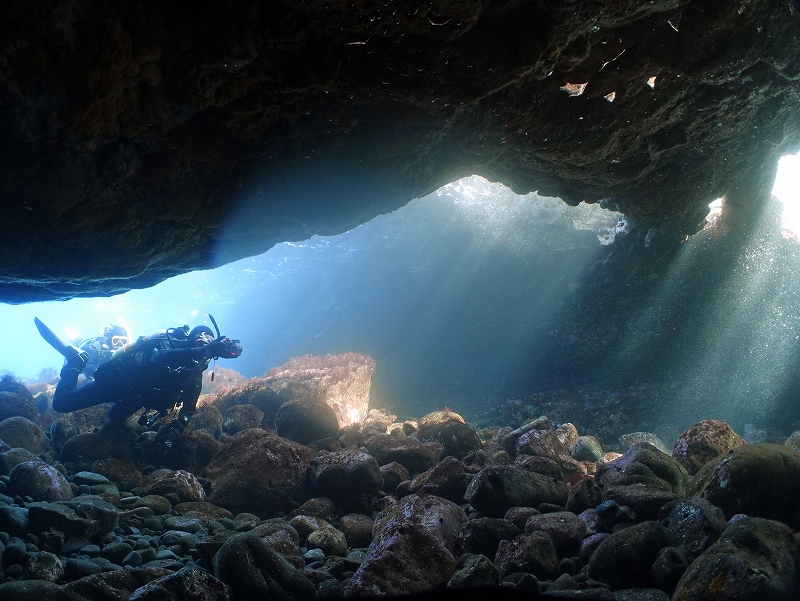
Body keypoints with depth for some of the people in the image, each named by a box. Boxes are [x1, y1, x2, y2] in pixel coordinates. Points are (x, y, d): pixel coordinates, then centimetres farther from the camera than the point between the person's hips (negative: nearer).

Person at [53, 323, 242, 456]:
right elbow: (157, 357, -53)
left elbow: (189, 409, -11)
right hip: (116, 380, -7)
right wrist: (201, 351, -62)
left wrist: (173, 433, -30)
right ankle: (76, 361, 18)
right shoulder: (171, 340, -29)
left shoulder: (194, 373, -9)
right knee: (61, 403, -7)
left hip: (135, 396, 7)